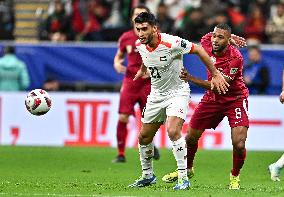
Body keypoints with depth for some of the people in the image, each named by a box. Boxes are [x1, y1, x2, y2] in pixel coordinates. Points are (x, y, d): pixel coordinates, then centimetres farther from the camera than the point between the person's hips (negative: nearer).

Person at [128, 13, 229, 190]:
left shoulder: (171, 43, -26)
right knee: (144, 136, 9)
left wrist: (215, 74, -13)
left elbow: (198, 50, -15)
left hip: (177, 91, -7)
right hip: (156, 94, 7)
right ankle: (148, 176, 30)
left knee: (173, 131, -26)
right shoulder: (140, 45, -6)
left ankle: (183, 178, -19)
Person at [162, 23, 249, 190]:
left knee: (239, 145, -18)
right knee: (191, 137, 8)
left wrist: (191, 79, -36)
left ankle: (235, 177, 10)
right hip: (212, 99, 5)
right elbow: (208, 36, 15)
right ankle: (187, 169, 35)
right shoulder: (207, 44, -13)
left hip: (235, 99, -5)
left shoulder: (235, 58, -29)